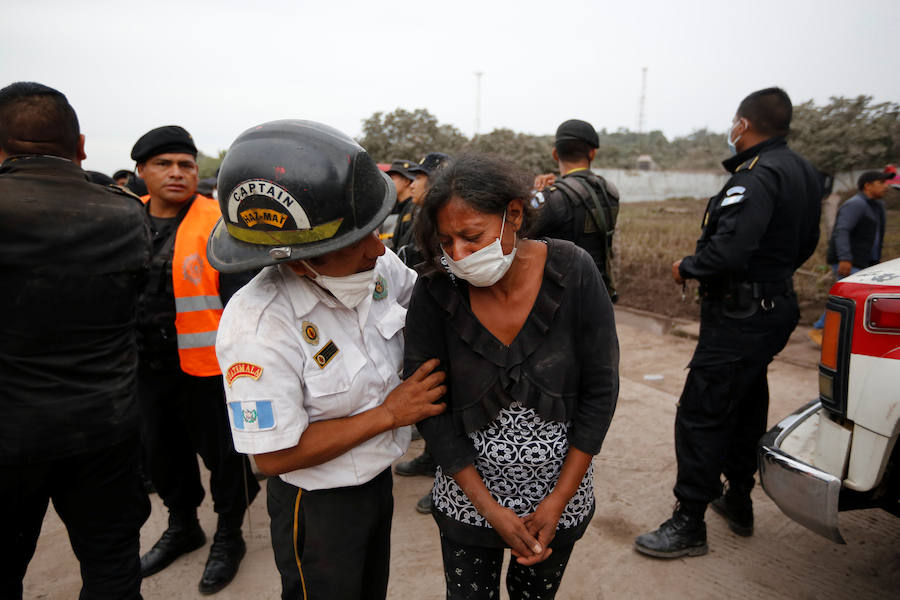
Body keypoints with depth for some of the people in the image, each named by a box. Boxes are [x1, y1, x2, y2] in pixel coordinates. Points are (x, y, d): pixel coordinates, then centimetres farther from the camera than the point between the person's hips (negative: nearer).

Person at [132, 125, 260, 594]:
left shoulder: (220, 224, -12)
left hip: (208, 364, -5)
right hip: (147, 366, 6)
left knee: (223, 450, 9)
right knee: (163, 450, 21)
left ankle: (229, 536, 32)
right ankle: (182, 525, 45)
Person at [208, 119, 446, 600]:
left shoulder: (378, 264, -15)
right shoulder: (257, 327, -33)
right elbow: (275, 455, -26)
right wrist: (389, 413, -24)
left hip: (378, 475, 6)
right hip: (318, 506, -6)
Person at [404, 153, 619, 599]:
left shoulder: (573, 273, -19)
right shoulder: (434, 292, -19)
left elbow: (600, 390, -11)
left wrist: (557, 503, -10)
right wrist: (493, 512, -13)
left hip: (559, 492, 1)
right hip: (468, 500, 0)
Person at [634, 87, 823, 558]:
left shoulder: (757, 177, -20)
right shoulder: (802, 171, 12)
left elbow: (728, 251, -31)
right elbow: (804, 245, 19)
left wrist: (686, 267, -14)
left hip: (740, 316, -11)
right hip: (776, 305, 11)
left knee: (700, 416, -4)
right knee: (746, 409, 21)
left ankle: (689, 524, 6)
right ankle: (738, 502, 36)